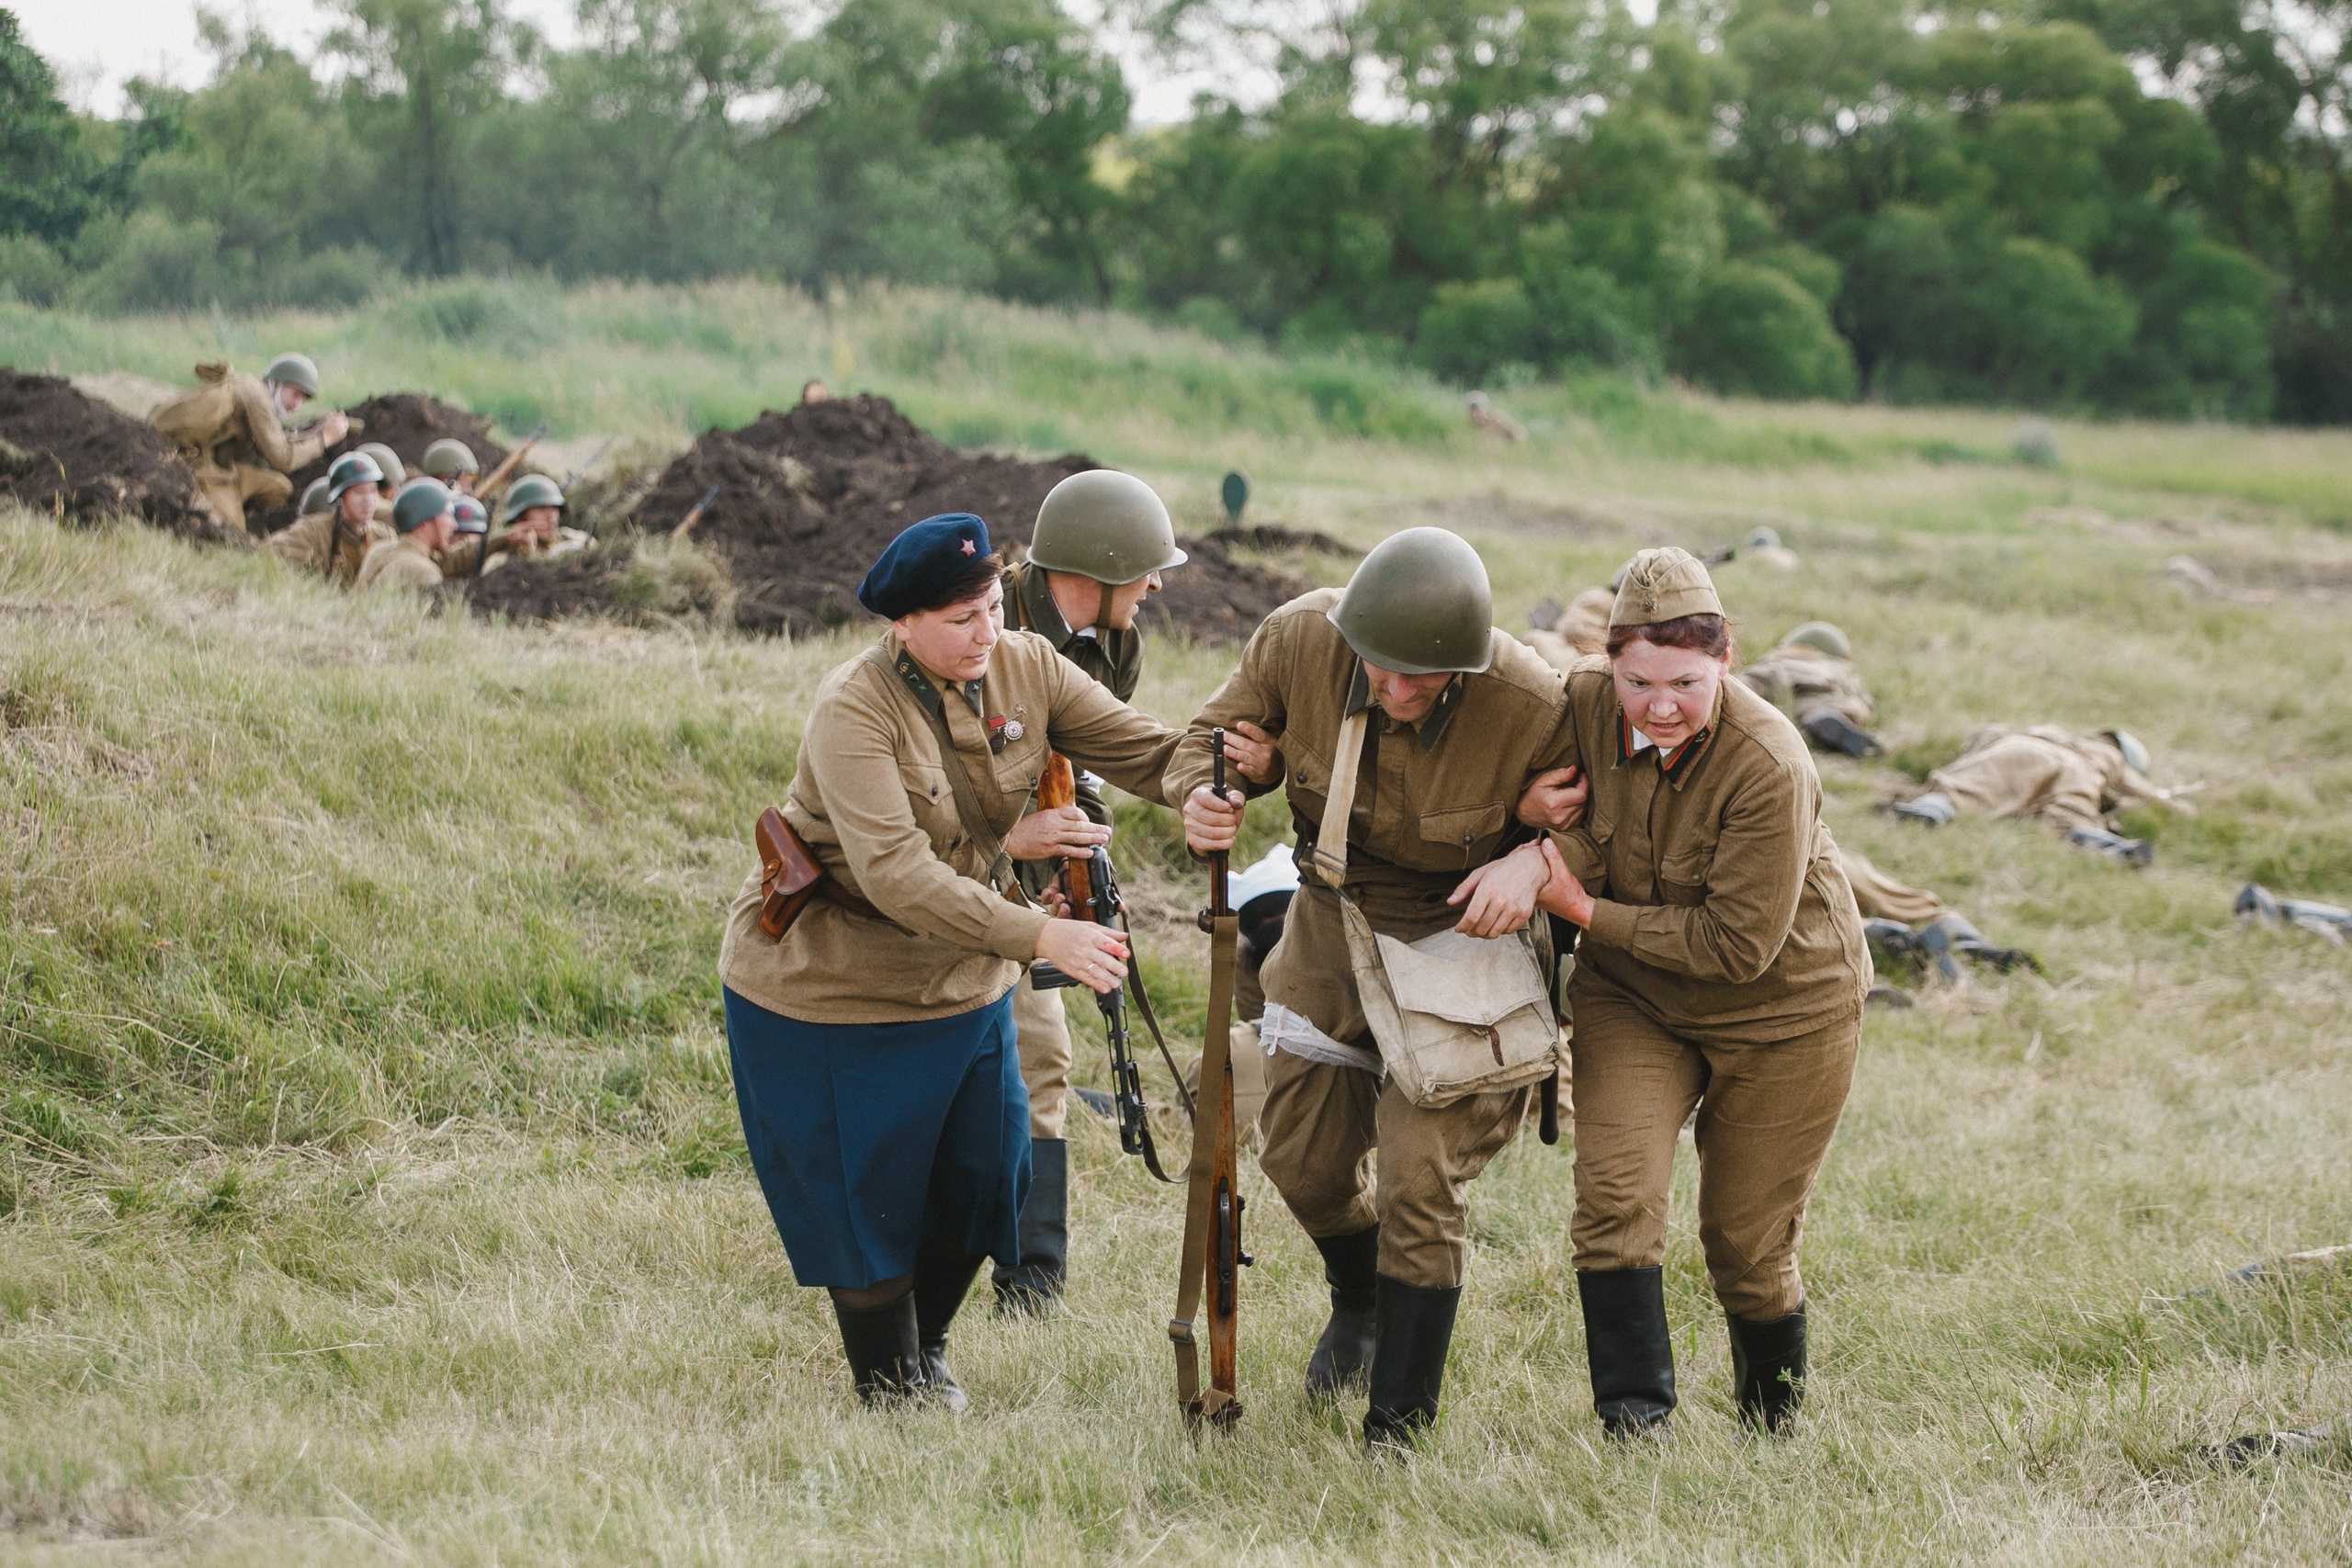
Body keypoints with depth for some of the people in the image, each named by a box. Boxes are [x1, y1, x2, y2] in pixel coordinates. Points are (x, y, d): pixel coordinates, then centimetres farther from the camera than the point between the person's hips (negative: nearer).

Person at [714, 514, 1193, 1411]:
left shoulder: (1024, 670, -8)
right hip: (830, 992, -6)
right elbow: (896, 874, -37)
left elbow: (1146, 752, -10)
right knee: (865, 1197, 3)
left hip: (962, 982, 6)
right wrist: (1039, 936, -44)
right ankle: (890, 1395, 22)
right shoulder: (853, 712, -27)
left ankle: (925, 1351, 38)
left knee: (981, 1177, 13)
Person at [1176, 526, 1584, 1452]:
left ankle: (1399, 1430, 2)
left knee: (1420, 1182, -12)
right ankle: (1359, 1306, 50)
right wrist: (1203, 798, -27)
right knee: (1301, 1160, 16)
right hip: (1331, 929, 5)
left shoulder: (1532, 710, -30)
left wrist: (1534, 863, -34)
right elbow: (1215, 737, -5)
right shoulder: (1298, 640, -22)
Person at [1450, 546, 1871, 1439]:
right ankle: (1633, 1422, -7)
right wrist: (1536, 858, -28)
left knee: (1746, 1241, 6)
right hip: (1633, 998, 4)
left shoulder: (1768, 767, -30)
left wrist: (1585, 913, -24)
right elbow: (1584, 824, -4)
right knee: (1615, 1196, -15)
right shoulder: (1584, 706, -17)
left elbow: (1739, 944, -26)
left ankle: (1773, 1423, 31)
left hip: (1782, 1009, -4)